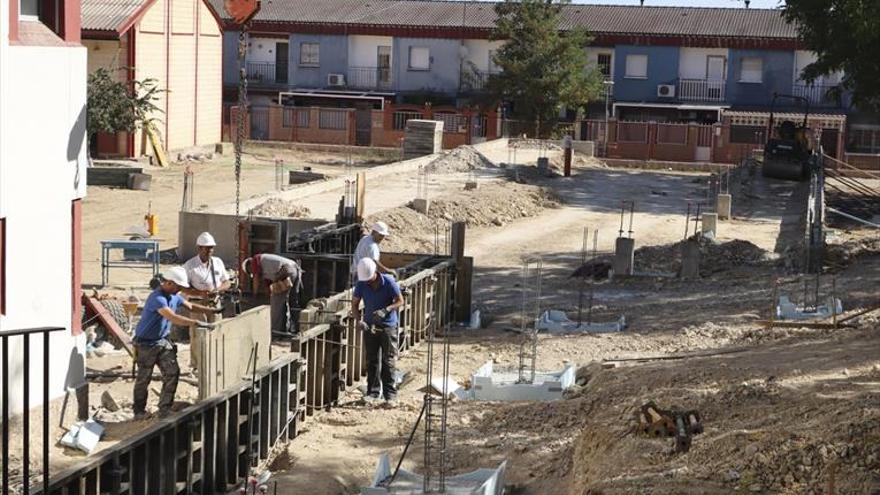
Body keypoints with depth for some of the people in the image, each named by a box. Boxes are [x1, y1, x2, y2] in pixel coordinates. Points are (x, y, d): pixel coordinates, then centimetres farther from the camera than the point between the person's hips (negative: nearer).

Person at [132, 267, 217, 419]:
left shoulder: (174, 296, 1)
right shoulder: (157, 298, -28)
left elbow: (190, 306, 17)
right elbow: (173, 317, -40)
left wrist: (212, 310, 6)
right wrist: (198, 323, -44)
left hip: (163, 341, 8)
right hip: (147, 343, -8)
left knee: (172, 372, -1)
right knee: (143, 378, 5)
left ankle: (165, 408, 7)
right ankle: (139, 412, 19)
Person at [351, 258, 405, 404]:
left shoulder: (389, 282, -15)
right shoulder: (361, 284, -8)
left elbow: (400, 301, -10)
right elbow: (354, 303, 2)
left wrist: (385, 310, -26)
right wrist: (358, 320, -15)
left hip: (388, 325, -3)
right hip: (369, 326, 3)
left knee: (388, 360, -2)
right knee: (372, 360, 6)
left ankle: (390, 393, 2)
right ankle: (373, 391, 13)